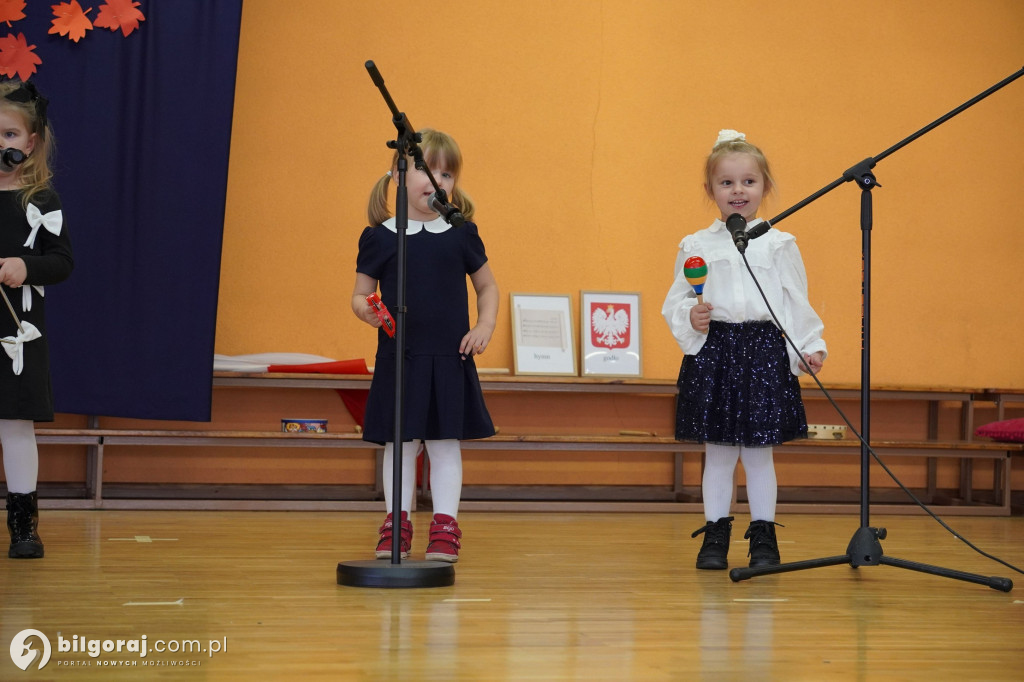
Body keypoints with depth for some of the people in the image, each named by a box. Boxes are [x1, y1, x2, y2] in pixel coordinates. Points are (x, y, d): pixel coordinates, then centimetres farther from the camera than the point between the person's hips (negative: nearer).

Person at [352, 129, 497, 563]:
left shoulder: (461, 235, 5)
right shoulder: (379, 238, 1)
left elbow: (487, 286, 15)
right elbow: (360, 294, 5)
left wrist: (485, 325, 0)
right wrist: (366, 310, -17)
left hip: (450, 359, 1)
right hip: (398, 359, -1)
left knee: (445, 442, 3)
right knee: (399, 443, 4)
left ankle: (445, 527, 8)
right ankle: (397, 523, 14)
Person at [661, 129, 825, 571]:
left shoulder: (778, 245, 5)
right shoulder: (696, 246, 7)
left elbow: (797, 303, 6)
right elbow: (675, 301, 10)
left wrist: (811, 346, -3)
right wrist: (690, 317, -11)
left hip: (765, 349, -1)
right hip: (713, 349, 1)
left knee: (758, 451, 2)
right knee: (717, 452, 5)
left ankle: (763, 538, 13)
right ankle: (715, 536, 15)